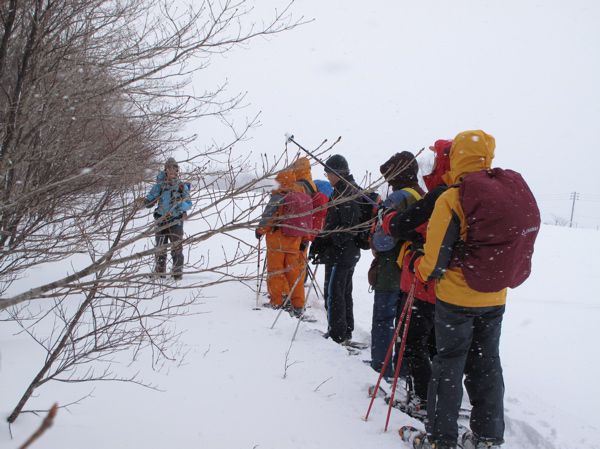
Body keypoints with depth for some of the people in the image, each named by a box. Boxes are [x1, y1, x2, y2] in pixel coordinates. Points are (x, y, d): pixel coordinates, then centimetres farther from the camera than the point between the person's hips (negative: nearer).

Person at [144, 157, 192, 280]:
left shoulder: (182, 186, 2)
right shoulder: (160, 185, 6)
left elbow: (189, 203, -5)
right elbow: (148, 203, 4)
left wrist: (181, 204, -26)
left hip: (176, 221, -2)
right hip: (161, 221, 2)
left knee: (176, 249, -2)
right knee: (160, 249, 6)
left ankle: (178, 274, 5)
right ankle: (159, 274, 16)